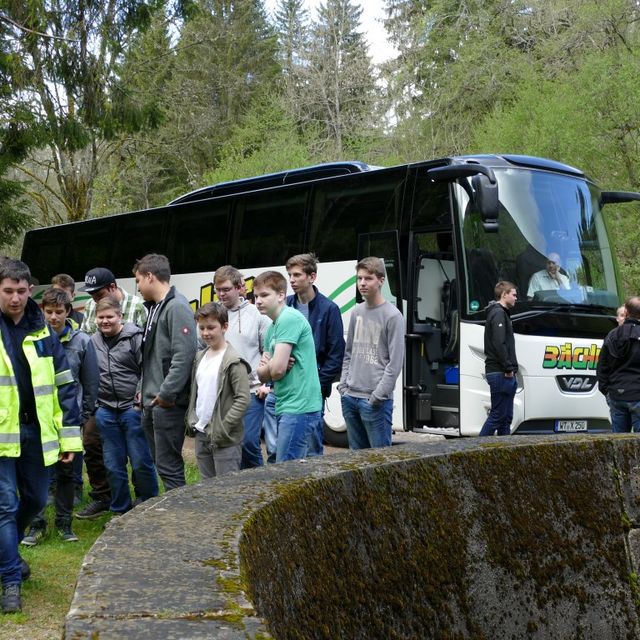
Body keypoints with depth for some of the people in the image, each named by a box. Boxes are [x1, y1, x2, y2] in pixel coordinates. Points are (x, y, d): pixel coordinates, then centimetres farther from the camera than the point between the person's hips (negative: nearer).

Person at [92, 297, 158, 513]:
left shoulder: (135, 337, -6)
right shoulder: (93, 342, 9)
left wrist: (141, 397, -14)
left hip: (132, 408, -5)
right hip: (105, 411, 5)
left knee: (141, 462, -1)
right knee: (113, 465, 11)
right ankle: (120, 509, 23)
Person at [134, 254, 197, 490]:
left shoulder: (177, 307, -14)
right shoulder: (155, 307, 17)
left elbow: (184, 354, -22)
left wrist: (166, 393, -21)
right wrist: (145, 390, 13)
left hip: (168, 403, -10)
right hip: (152, 402, 10)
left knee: (169, 466, -6)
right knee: (161, 462, 14)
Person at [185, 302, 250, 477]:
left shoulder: (233, 361, -13)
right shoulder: (199, 357, 11)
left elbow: (243, 398, -17)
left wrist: (223, 428, -18)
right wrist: (191, 419, 9)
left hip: (224, 438, -8)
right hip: (201, 433, 8)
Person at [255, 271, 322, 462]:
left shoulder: (289, 318, -13)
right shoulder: (273, 326, 17)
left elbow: (277, 369, -20)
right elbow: (261, 374, 15)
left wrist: (267, 367, 2)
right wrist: (269, 366, -7)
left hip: (298, 408, -10)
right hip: (287, 406, 10)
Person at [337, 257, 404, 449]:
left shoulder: (392, 316, -8)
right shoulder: (356, 312, 11)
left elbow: (395, 363, -11)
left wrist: (378, 396, -14)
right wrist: (343, 385, 9)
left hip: (375, 400, -7)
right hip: (350, 397, 7)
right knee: (357, 451, 13)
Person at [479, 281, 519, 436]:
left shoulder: (502, 313, 22)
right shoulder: (498, 313, -11)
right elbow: (499, 344, -21)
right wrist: (508, 368, -17)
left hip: (506, 374, 10)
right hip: (500, 373, -10)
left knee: (506, 417, 10)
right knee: (497, 415, -9)